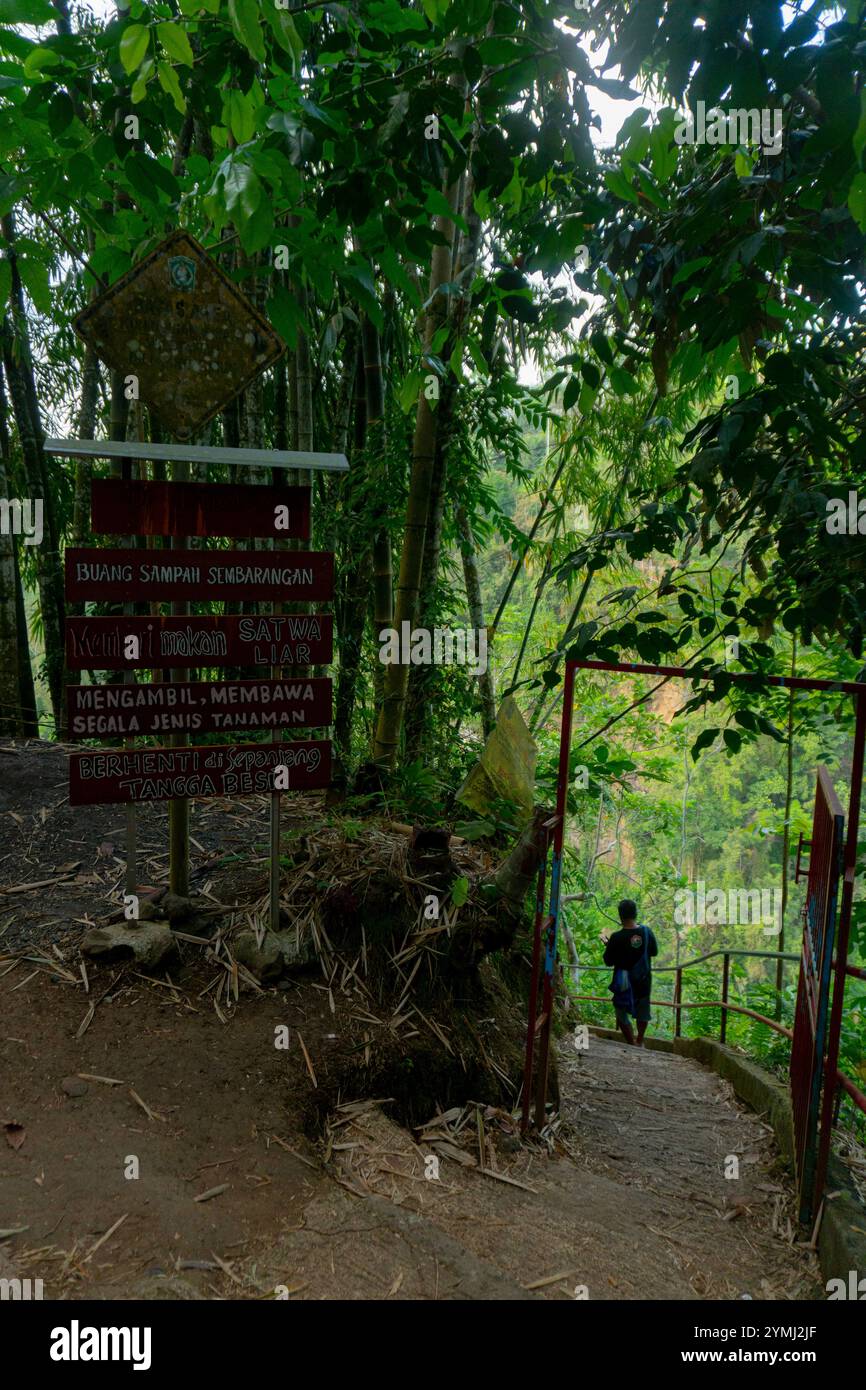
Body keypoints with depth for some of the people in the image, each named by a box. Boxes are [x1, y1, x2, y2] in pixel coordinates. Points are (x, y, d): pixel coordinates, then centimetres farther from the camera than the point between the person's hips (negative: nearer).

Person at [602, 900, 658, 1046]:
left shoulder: (616, 937, -22)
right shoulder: (646, 932, -12)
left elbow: (608, 962, -11)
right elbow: (654, 951, 6)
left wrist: (608, 945, 4)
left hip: (623, 983, -4)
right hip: (644, 981, 4)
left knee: (622, 1013, 15)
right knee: (643, 1012, 24)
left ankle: (632, 1044, 14)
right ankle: (640, 1042, 35)